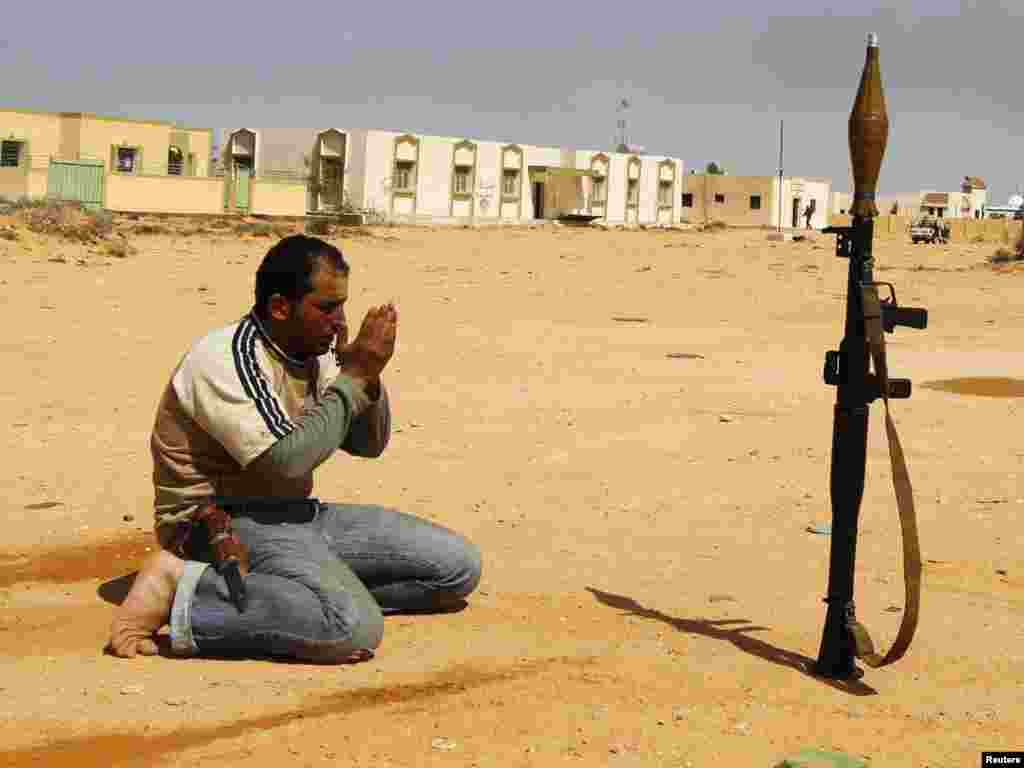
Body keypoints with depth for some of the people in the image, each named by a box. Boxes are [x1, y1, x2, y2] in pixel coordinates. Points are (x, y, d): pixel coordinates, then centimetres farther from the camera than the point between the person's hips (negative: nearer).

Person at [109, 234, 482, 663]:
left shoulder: (313, 354, 8)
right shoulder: (225, 360, -18)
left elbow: (369, 444, 14)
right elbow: (288, 459, -28)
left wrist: (367, 377, -7)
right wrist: (354, 376, -20)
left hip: (296, 515, 9)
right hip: (224, 524, -8)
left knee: (458, 566, 1)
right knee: (354, 628, -34)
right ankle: (181, 596, -20)